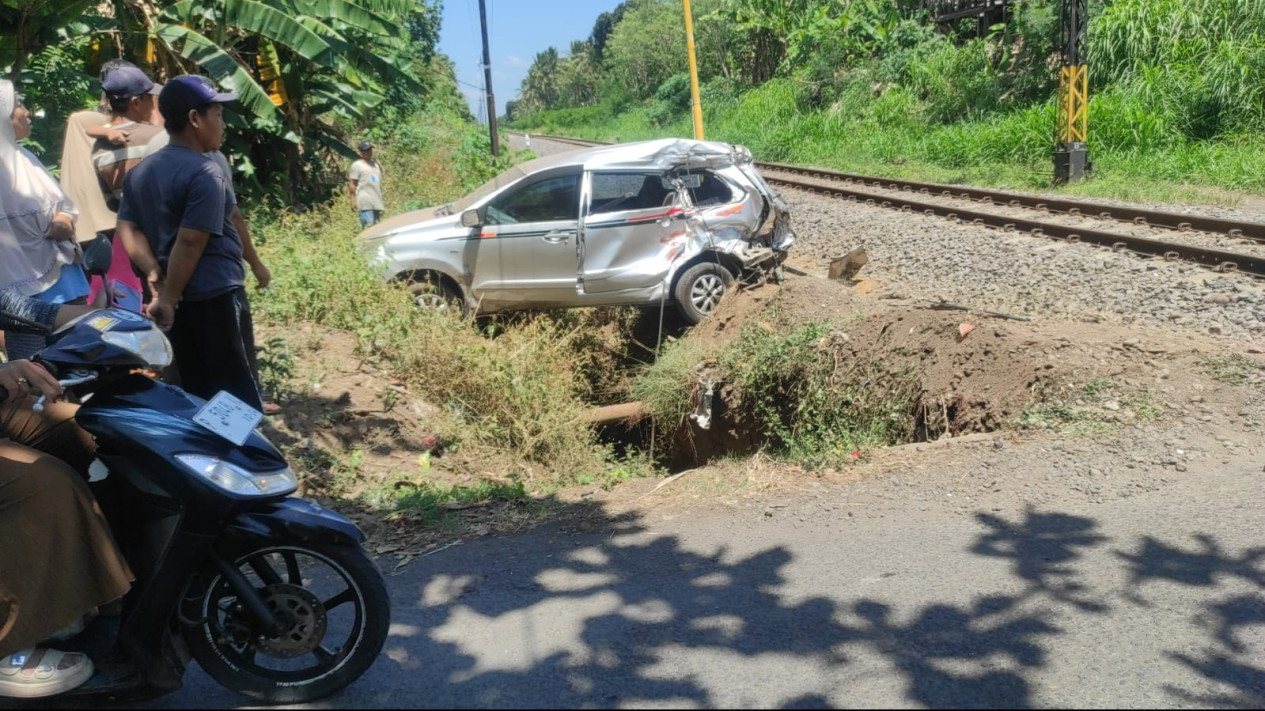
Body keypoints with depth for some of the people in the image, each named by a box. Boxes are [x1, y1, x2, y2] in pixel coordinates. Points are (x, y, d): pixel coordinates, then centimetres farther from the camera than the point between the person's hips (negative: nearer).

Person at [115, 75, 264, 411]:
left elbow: (127, 228, 7)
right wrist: (168, 300, -16)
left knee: (196, 389, 16)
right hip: (215, 296, -8)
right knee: (237, 392, -1)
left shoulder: (140, 171, 13)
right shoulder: (205, 173, -15)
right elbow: (190, 243, -20)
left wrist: (155, 276, -3)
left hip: (179, 297, 9)